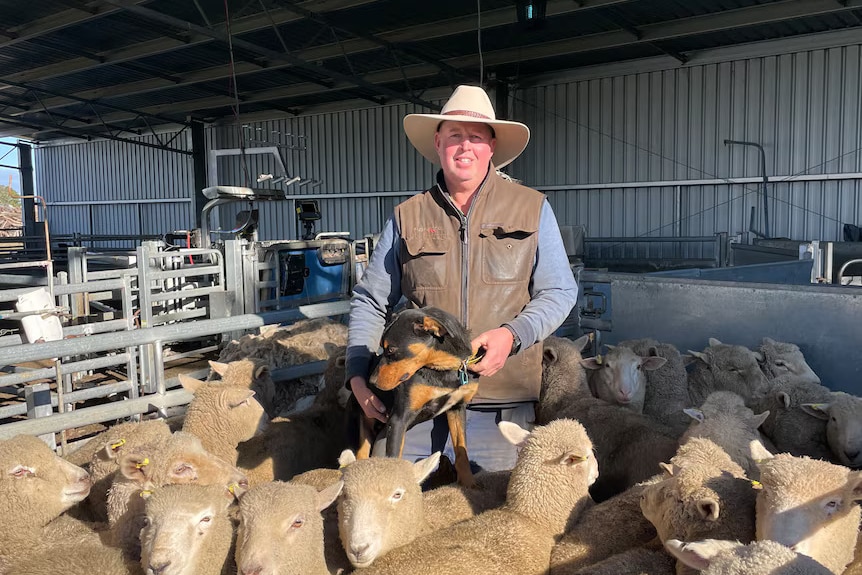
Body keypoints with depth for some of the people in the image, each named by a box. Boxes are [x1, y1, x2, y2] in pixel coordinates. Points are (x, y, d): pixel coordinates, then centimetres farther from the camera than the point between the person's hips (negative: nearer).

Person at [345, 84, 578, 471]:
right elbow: (369, 301, 9)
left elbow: (560, 292, 3)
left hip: (502, 401, -1)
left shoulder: (532, 210, 4)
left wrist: (512, 334, -15)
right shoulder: (407, 217, 7)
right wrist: (358, 375, -1)